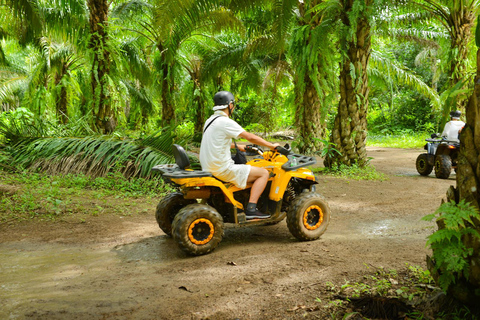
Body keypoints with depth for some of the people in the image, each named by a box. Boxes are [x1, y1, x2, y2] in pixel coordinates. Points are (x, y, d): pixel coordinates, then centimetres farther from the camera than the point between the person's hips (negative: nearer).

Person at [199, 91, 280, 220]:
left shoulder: (210, 121, 13)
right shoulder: (226, 122, -15)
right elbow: (250, 137, -15)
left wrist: (240, 147, 31)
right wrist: (272, 145, -4)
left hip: (208, 168, 10)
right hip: (223, 170, -10)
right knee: (263, 173, -4)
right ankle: (251, 209, -10)